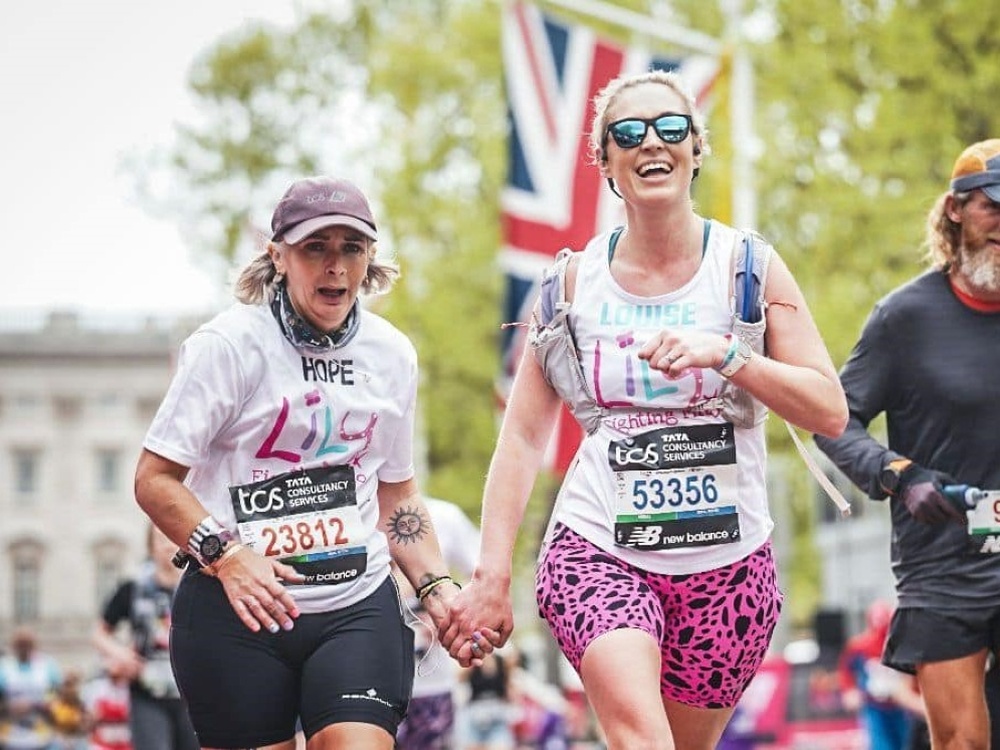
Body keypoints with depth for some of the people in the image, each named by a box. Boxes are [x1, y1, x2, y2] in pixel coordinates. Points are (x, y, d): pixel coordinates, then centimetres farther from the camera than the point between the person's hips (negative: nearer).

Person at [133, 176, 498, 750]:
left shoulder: (391, 353, 10)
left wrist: (438, 587, 9)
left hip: (358, 603, 3)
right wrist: (224, 555, -21)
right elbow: (155, 479, -7)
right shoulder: (231, 343, -5)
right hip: (238, 606, -3)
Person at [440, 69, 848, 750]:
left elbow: (830, 412, -2)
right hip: (598, 548, -1)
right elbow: (523, 436, 7)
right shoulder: (575, 281, 5)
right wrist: (492, 574, 0)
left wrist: (726, 355, -16)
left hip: (727, 560, 1)